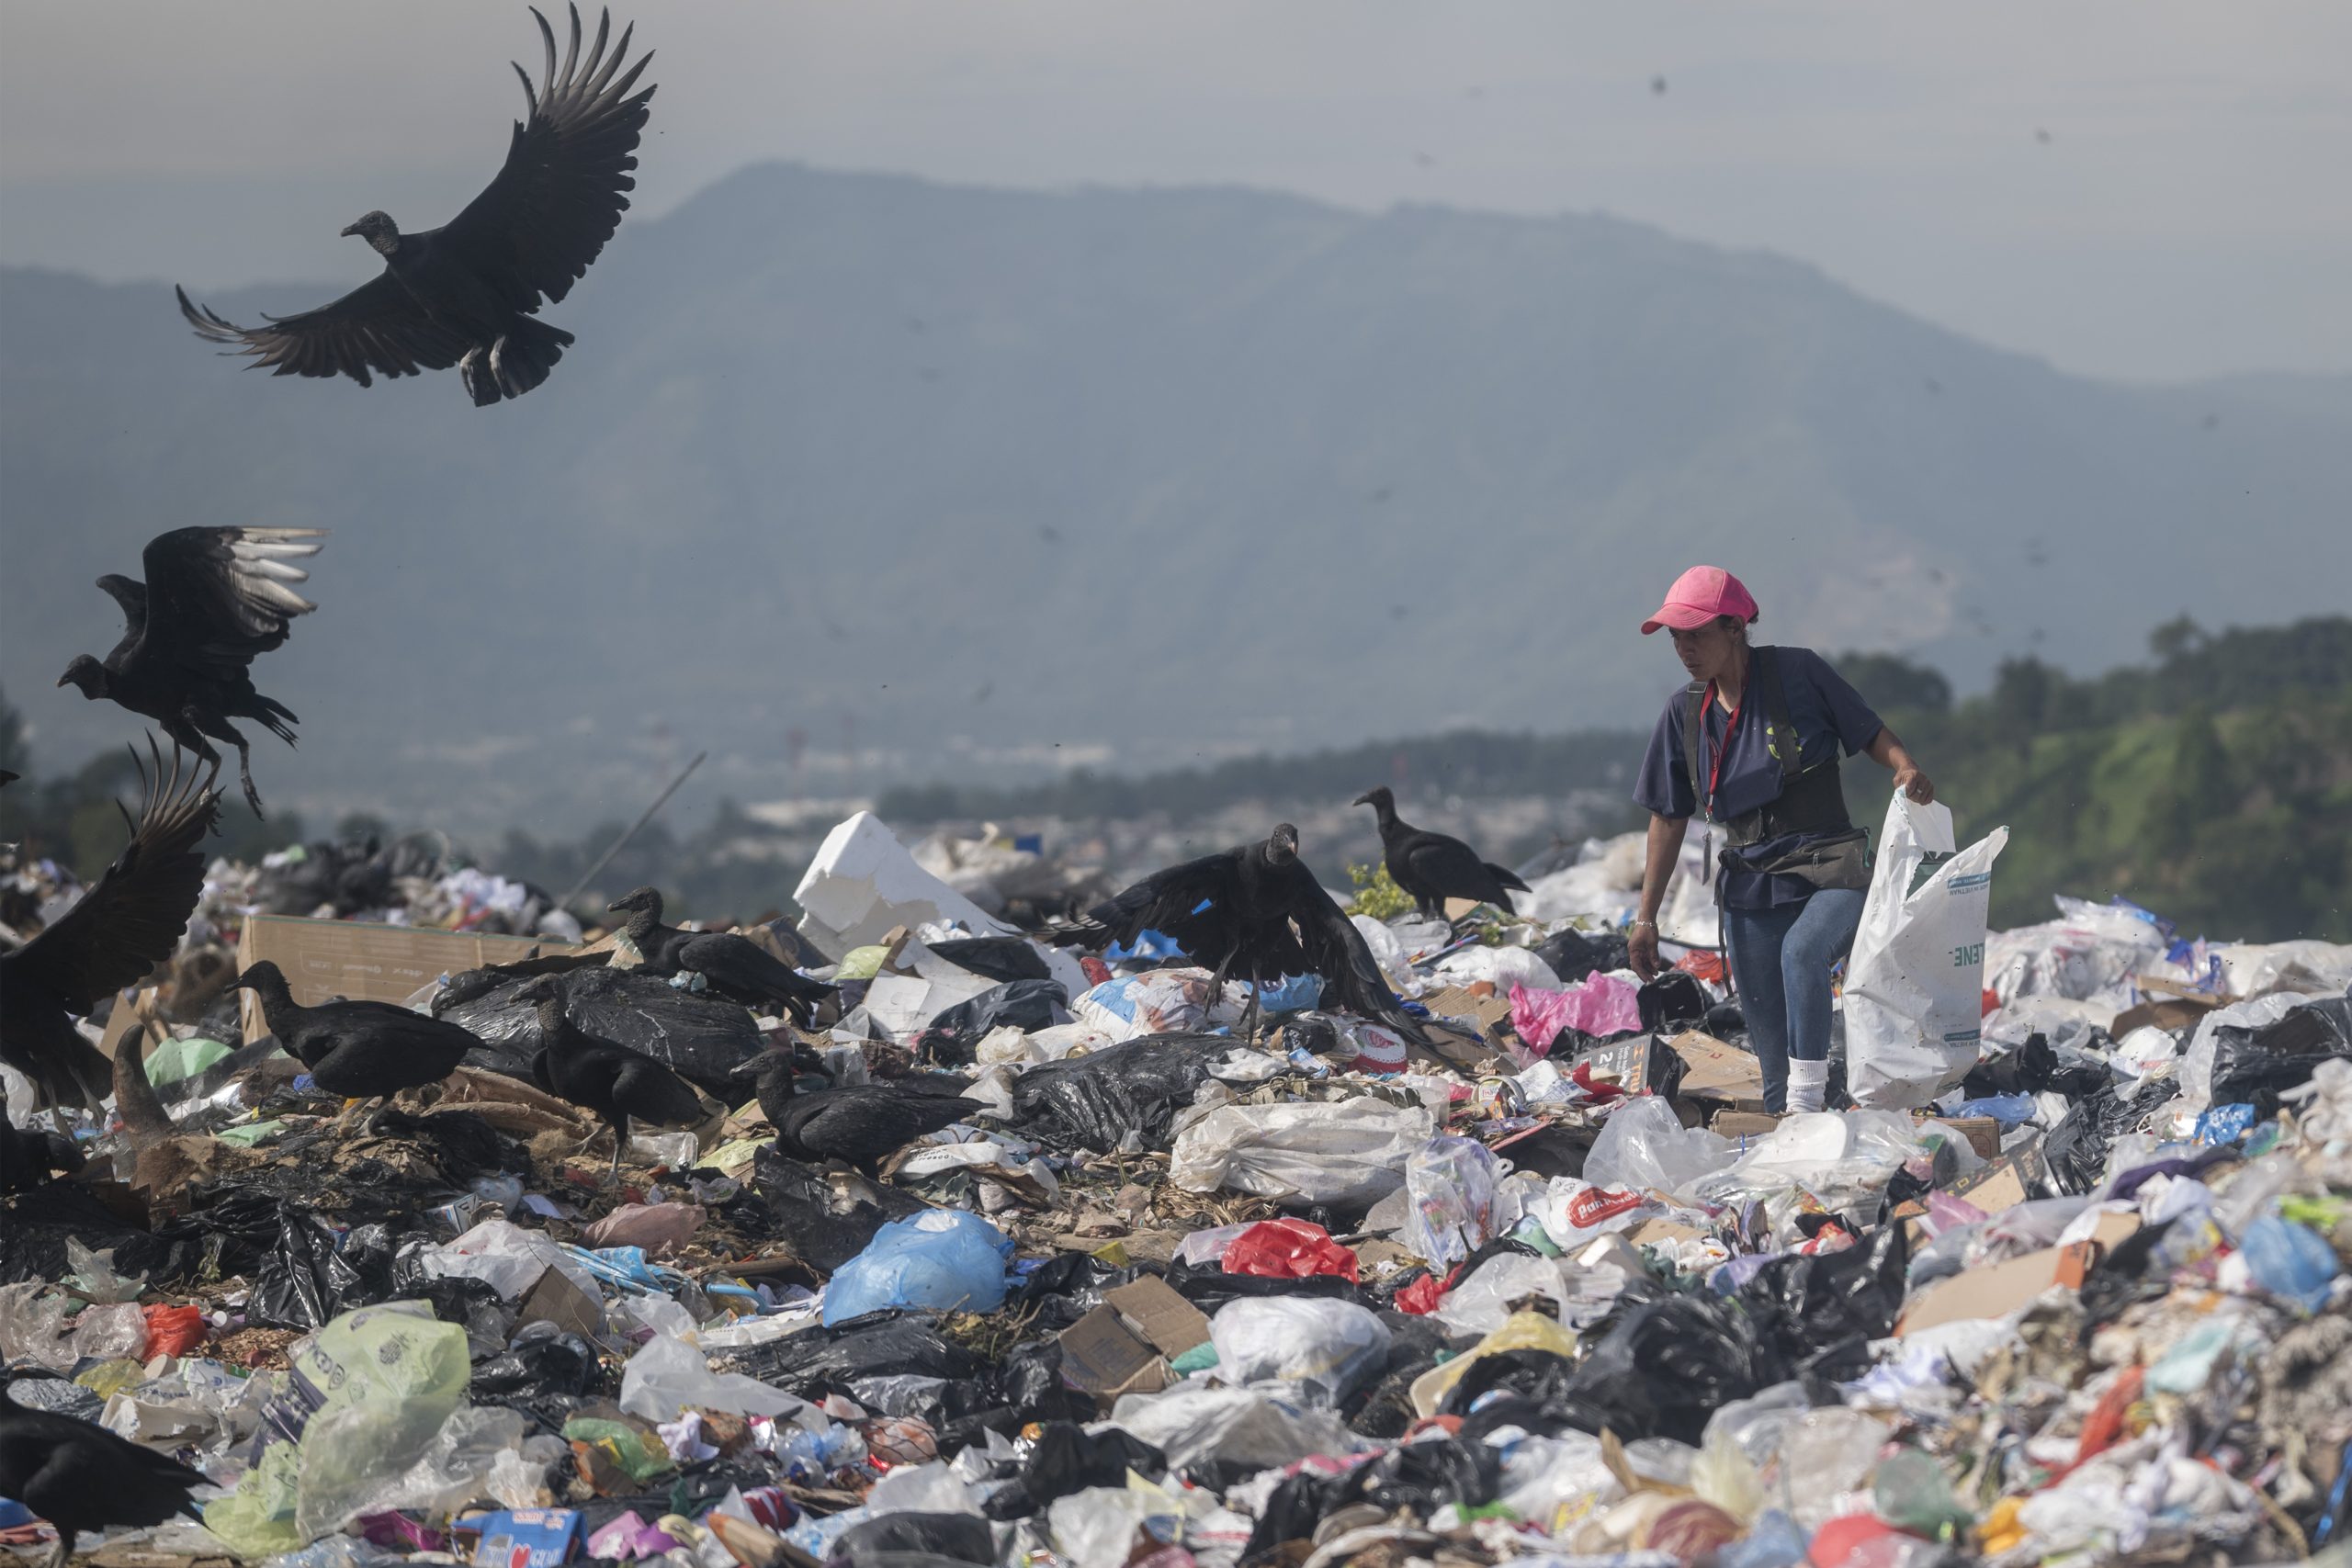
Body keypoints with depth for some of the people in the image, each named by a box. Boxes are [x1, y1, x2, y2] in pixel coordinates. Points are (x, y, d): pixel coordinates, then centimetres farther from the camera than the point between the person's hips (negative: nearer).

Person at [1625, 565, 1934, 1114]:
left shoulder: (1798, 673, -5)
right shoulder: (1685, 711, 7)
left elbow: (1870, 733, 2)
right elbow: (1669, 818, 14)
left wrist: (1907, 769, -20)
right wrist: (1646, 917, 14)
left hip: (1829, 871, -5)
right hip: (1749, 889, 5)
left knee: (1802, 949, -36)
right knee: (1773, 1060, 1)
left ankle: (1807, 1103, -34)